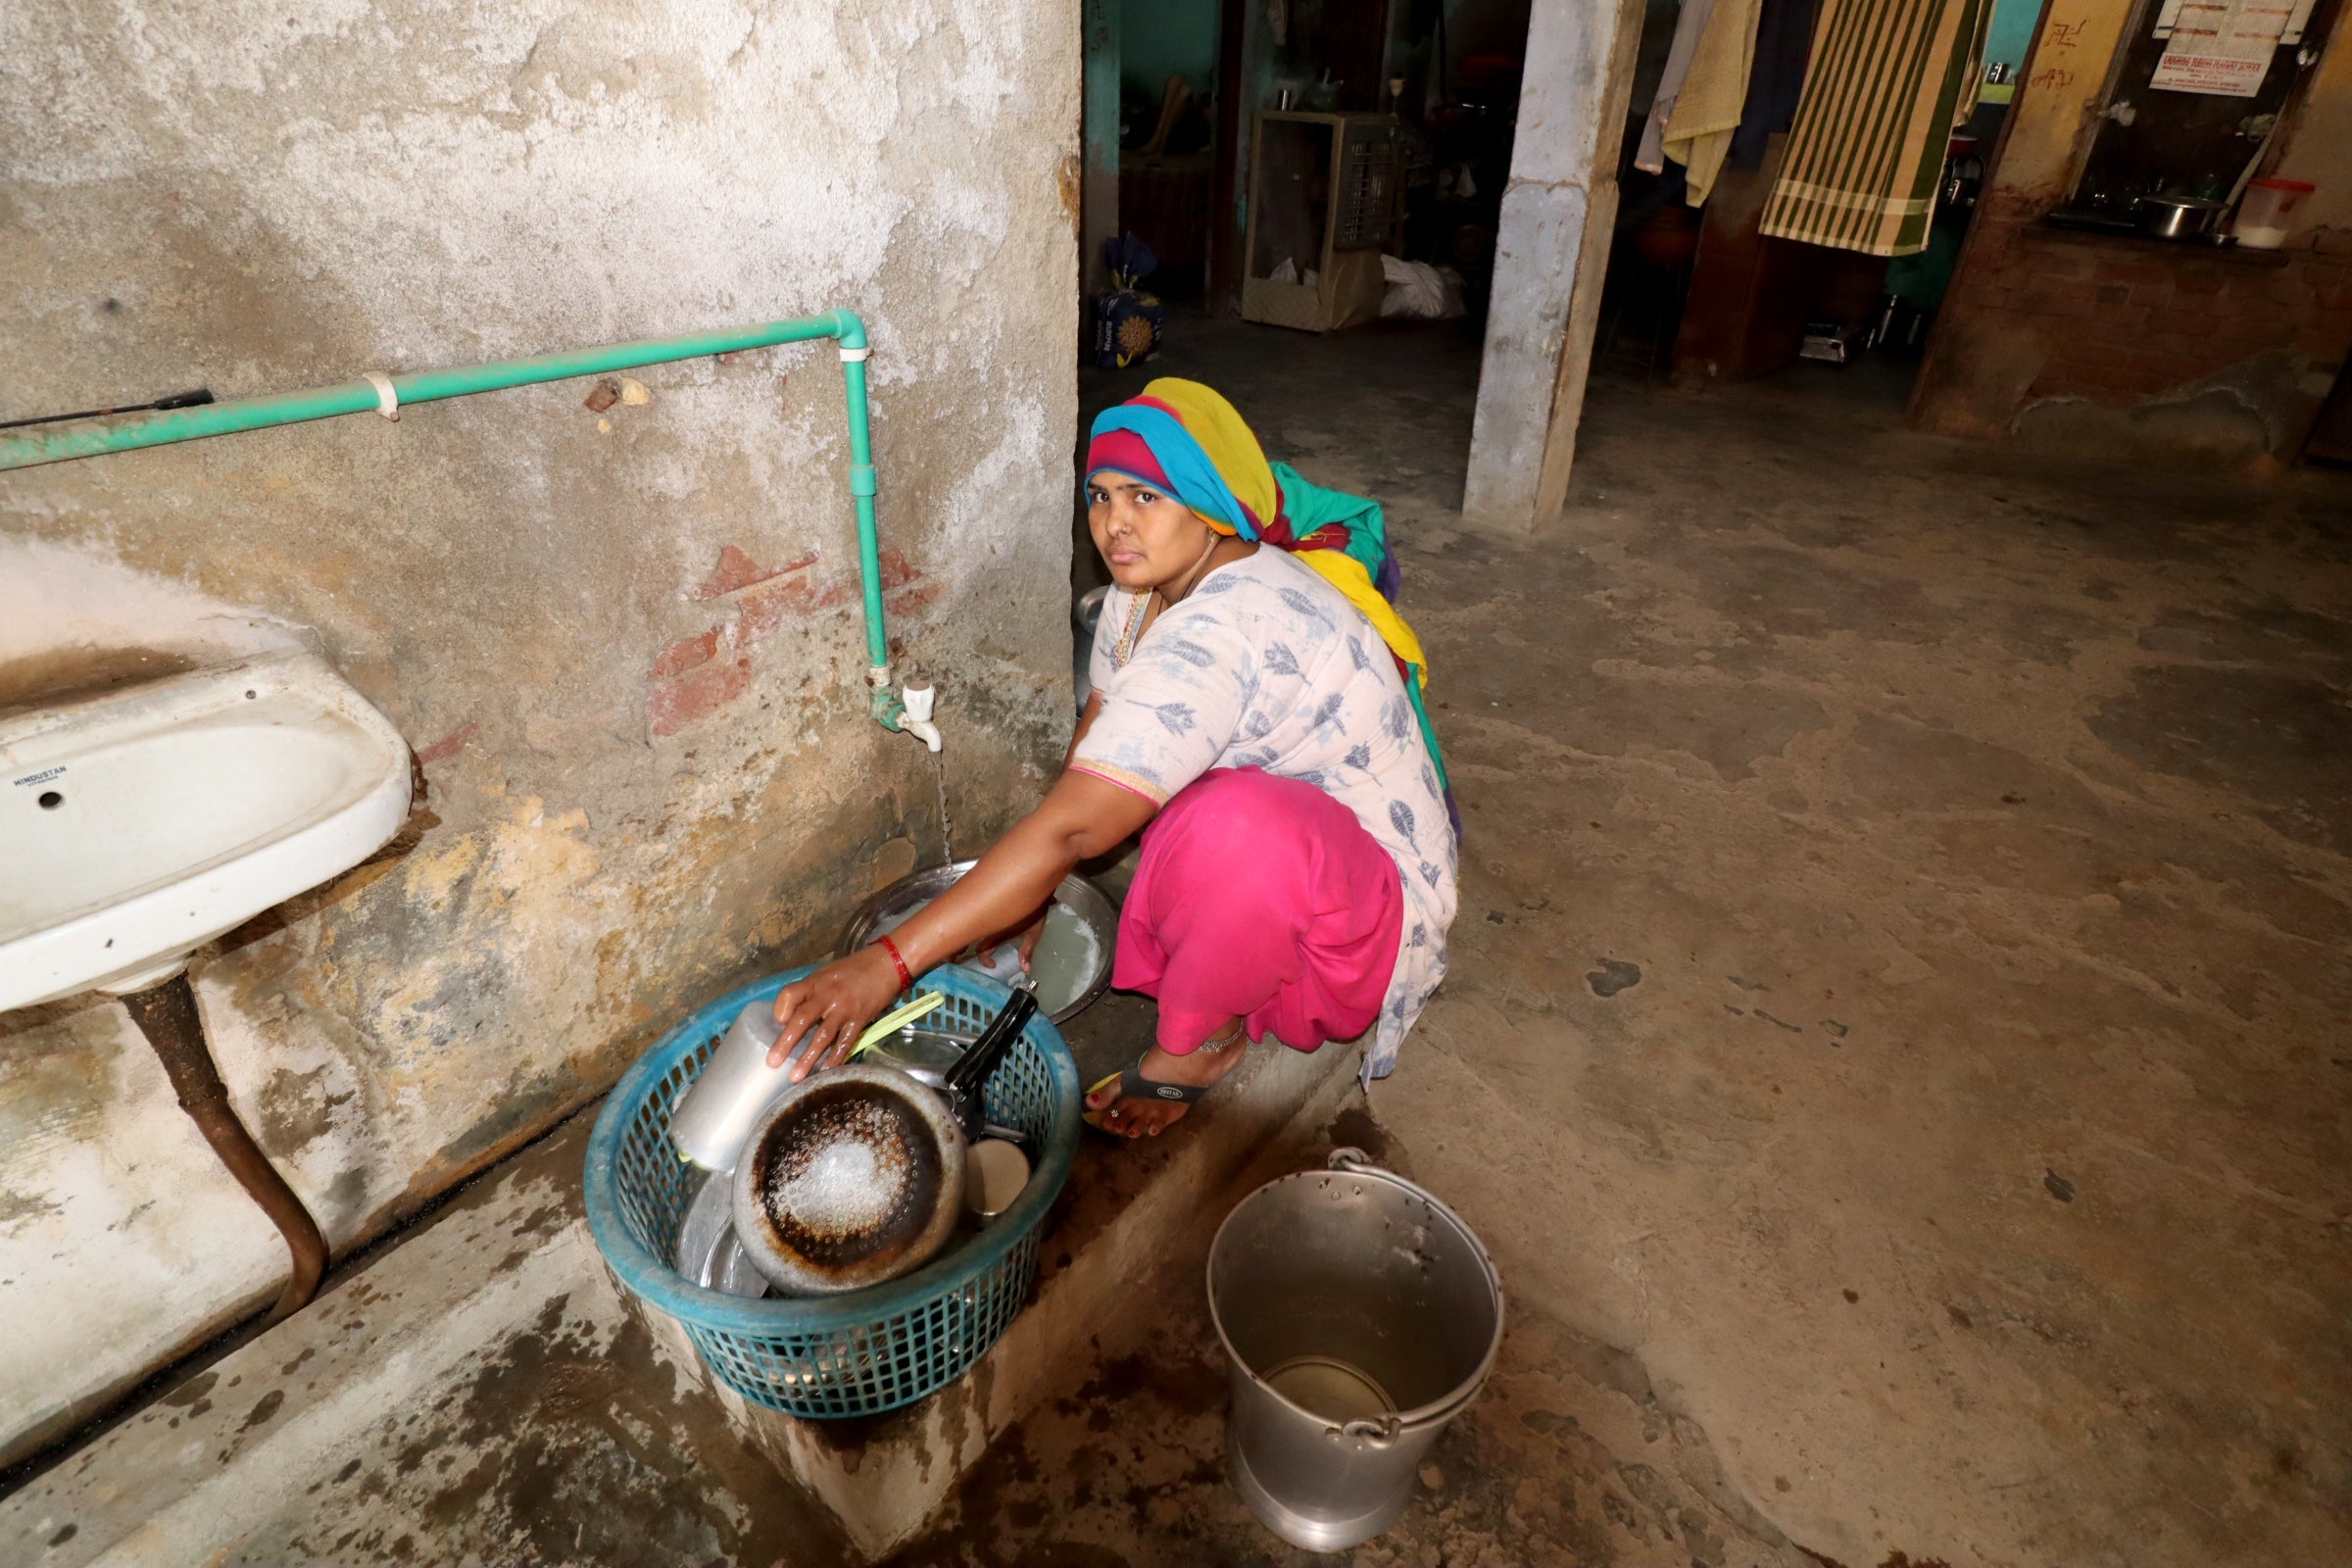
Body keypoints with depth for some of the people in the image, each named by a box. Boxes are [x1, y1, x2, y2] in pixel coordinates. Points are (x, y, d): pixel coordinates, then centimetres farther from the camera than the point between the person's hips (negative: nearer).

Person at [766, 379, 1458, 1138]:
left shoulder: (1228, 633, -32)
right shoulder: (1151, 584, -2)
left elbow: (1073, 826, -37)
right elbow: (1091, 748, 5)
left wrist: (887, 963, -35)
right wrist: (1029, 898, 1)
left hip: (1377, 910, -9)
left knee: (1237, 820, -39)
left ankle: (1197, 1042, -8)